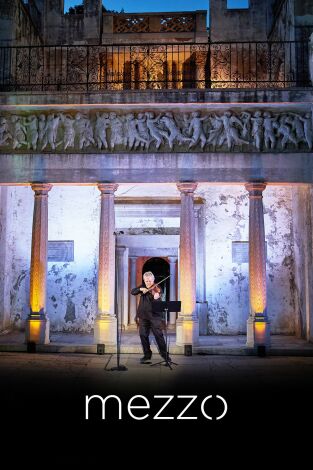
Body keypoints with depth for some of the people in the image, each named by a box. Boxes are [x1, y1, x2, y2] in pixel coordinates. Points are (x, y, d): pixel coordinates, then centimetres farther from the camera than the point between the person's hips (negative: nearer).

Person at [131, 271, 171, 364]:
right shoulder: (143, 287, 10)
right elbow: (132, 292, 1)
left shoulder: (157, 289, -6)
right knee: (143, 335, 5)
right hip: (143, 316, 4)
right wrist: (140, 289, -16)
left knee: (159, 335, -4)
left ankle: (164, 354, 6)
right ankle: (147, 355, 17)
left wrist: (156, 298, -38)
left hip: (154, 315, -4)